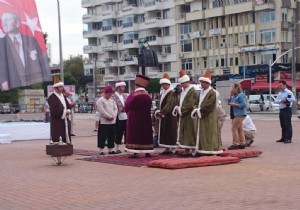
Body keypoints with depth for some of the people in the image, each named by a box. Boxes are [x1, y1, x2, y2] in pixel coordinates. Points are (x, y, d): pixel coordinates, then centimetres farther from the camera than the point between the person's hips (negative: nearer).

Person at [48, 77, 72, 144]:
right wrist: (64, 112, -17)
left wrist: (68, 111, -5)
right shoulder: (52, 98, -11)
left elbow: (68, 106, 17)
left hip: (65, 121, 8)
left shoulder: (63, 96, 16)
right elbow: (54, 110, -20)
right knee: (57, 140, -7)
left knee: (66, 138, 10)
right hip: (57, 122, -8)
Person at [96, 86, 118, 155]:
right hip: (104, 121, -6)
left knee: (112, 136, 8)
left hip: (112, 121, 6)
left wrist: (113, 116, -7)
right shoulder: (100, 101, -7)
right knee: (103, 136, -5)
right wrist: (109, 116, -15)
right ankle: (101, 150, 0)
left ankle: (111, 150, 16)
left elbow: (115, 109, 10)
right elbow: (102, 111, -15)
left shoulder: (112, 100, 15)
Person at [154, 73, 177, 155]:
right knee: (164, 132, 8)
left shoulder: (172, 93, -11)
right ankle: (167, 149, 13)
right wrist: (159, 112, -1)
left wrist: (162, 112, -20)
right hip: (163, 116, 9)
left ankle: (170, 149, -2)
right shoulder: (163, 93, 16)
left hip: (169, 116, -9)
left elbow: (169, 104, -19)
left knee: (170, 132, -5)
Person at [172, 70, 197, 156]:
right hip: (183, 116, 9)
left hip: (189, 116, -9)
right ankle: (186, 150, 14)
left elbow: (190, 104, -20)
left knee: (190, 133, -6)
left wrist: (181, 109, -17)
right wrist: (178, 108, 0)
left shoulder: (192, 91, -12)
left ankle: (193, 150, -2)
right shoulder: (183, 91, 15)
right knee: (184, 133, 9)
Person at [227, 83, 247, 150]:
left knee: (234, 128, -11)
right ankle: (242, 143, 18)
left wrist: (235, 104, -18)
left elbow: (244, 104, -19)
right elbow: (229, 102, 16)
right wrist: (230, 96, 5)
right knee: (239, 129, 12)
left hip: (240, 114, -10)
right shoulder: (234, 96, 15)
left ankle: (235, 144, -10)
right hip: (236, 114, 10)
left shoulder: (241, 95, -12)